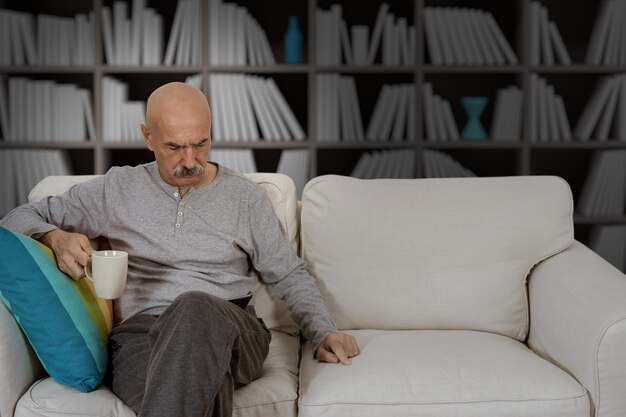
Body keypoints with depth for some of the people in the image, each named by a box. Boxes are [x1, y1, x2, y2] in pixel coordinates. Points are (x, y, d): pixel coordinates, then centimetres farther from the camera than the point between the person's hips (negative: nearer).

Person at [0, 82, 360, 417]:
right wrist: (57, 237, -5)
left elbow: (290, 275, 19)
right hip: (139, 334, -1)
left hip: (230, 331, 2)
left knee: (195, 307, -39)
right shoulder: (118, 188, 13)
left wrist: (324, 332, 2)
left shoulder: (245, 196, 14)